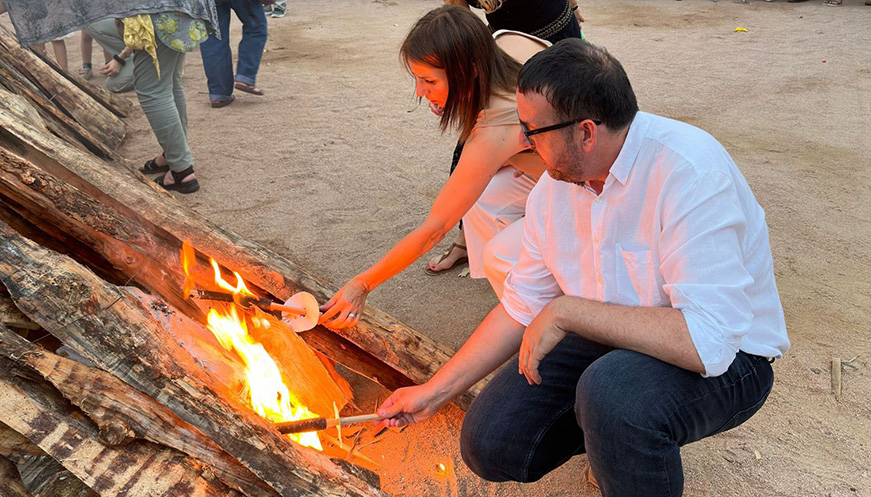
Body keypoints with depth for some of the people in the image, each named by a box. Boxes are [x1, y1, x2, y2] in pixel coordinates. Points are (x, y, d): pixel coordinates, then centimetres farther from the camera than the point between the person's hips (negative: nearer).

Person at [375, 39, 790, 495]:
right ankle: (612, 430, 19)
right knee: (489, 445, -4)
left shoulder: (690, 172, -29)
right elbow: (521, 307, 3)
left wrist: (566, 310, -30)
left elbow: (708, 341, -35)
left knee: (612, 387, -38)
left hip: (724, 360, -6)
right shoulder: (554, 187, -5)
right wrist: (434, 392, 3)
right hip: (608, 342, 6)